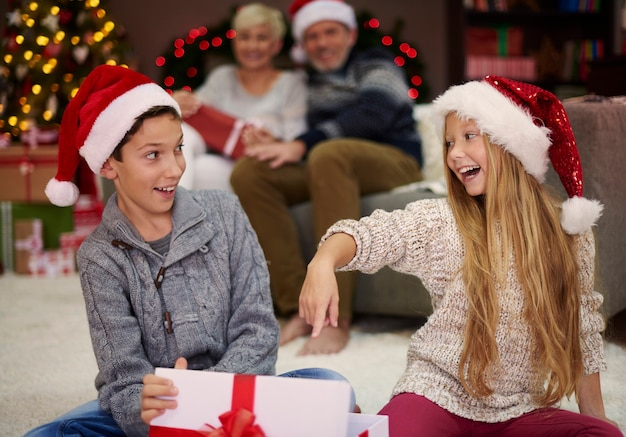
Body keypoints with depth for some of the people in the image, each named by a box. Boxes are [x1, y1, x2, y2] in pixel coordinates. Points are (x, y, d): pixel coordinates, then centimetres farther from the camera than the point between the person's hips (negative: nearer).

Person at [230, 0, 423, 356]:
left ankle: (336, 318, -44)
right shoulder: (309, 82, 27)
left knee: (329, 153, -38)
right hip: (325, 168, 5)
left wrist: (302, 145, -20)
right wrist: (275, 144, -9)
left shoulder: (375, 63, 12)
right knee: (248, 173, -20)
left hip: (394, 162, -5)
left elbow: (373, 113, -10)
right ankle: (298, 307, -28)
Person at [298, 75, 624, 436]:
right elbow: (370, 234, -23)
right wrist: (323, 263, -44)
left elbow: (583, 328, 10)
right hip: (438, 396, -3)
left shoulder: (570, 232, 0)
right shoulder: (440, 222, -6)